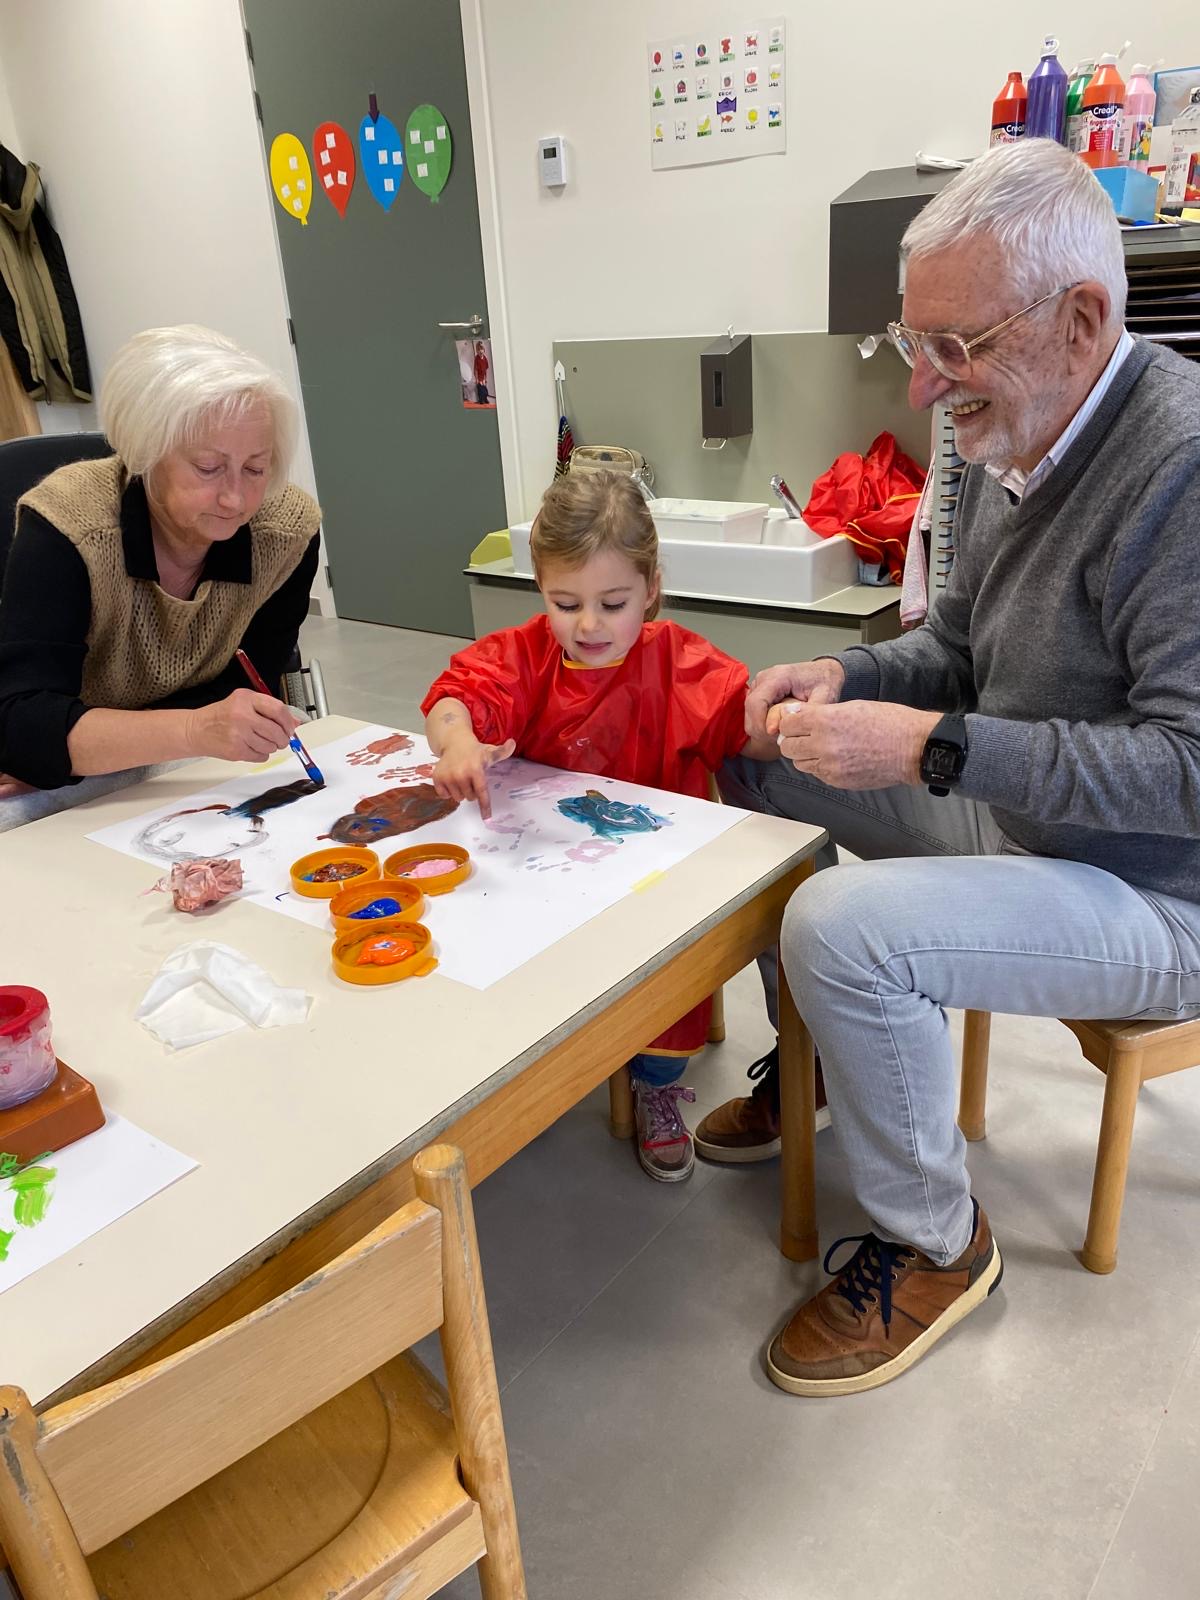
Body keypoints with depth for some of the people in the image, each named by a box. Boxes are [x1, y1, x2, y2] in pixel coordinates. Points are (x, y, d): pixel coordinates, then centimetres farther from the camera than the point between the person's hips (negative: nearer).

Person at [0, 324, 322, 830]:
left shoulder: (289, 529, -15)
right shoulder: (65, 525, -23)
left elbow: (241, 695, -10)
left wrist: (89, 751, -24)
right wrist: (196, 730, -47)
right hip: (70, 796, -3)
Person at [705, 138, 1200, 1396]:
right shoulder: (1011, 442, 4)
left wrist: (936, 749, -32)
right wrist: (851, 676, -6)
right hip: (1018, 815, 9)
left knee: (843, 929, -30)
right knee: (760, 766, 9)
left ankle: (931, 1246, -1)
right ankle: (817, 1059, 25)